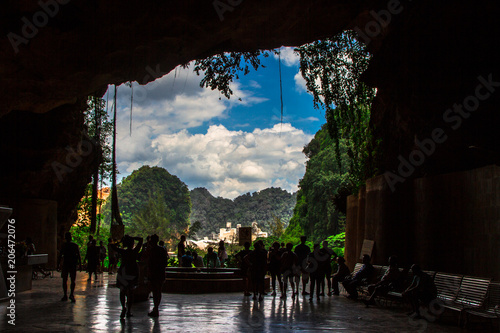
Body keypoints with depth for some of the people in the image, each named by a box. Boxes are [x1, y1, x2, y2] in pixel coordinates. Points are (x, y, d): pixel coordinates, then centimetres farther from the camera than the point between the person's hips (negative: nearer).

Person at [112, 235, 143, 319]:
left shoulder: (122, 251, -9)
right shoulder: (135, 251, -8)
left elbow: (113, 246, -3)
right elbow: (140, 240, 1)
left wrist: (120, 241, -4)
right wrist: (132, 238, -4)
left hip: (123, 273, 0)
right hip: (133, 273, 1)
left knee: (122, 292, 11)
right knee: (130, 292, 11)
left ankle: (123, 307, -12)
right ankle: (129, 311, 10)